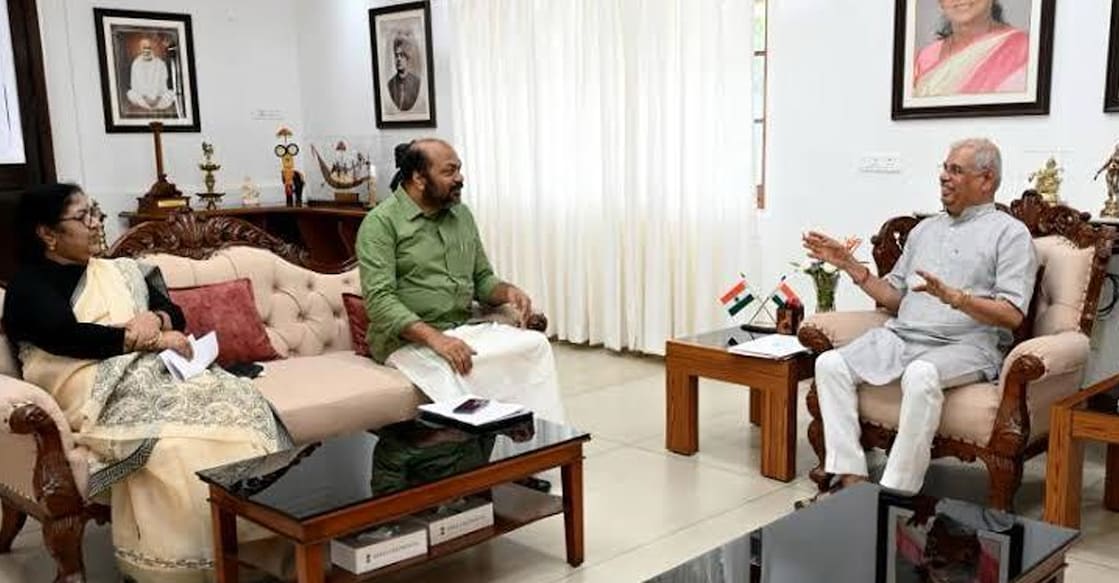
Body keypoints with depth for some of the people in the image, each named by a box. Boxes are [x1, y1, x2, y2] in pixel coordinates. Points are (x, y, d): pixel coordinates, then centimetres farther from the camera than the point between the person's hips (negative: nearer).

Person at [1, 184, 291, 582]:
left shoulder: (120, 272, 27)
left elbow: (175, 313, 20)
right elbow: (66, 336, -10)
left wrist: (155, 319, -6)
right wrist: (154, 340, -12)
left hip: (153, 371, 6)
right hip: (98, 389, -5)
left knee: (237, 400, -25)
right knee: (168, 442, -36)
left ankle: (255, 543, -27)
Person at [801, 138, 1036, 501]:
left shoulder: (1010, 233, 4)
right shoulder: (924, 230, 23)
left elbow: (1012, 315, -9)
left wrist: (953, 297, -23)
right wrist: (850, 265, 10)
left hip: (967, 345, -6)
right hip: (900, 335, 6)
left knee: (921, 375, -39)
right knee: (830, 364, -16)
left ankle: (897, 492, -30)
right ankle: (851, 479, -20)